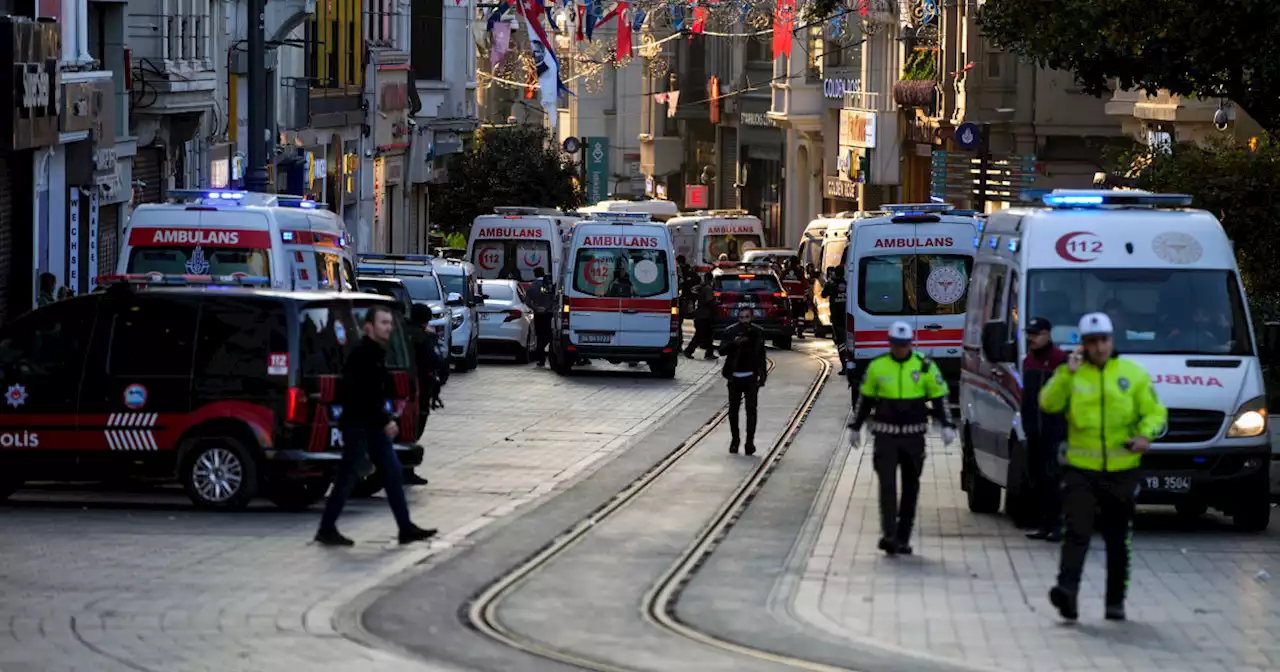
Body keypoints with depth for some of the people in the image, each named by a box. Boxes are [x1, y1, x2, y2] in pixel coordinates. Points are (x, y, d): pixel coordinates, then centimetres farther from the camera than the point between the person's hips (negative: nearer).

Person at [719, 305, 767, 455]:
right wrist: (734, 343, -28)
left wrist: (762, 376, 3)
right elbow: (722, 350, -11)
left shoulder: (757, 332, 1)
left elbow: (762, 356, 7)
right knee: (733, 409, 8)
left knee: (751, 409, -8)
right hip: (734, 377, 1)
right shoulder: (731, 331, -3)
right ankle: (735, 438, 23)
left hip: (751, 377, -1)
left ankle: (750, 442, -8)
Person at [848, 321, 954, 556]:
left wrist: (947, 425, -7)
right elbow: (865, 398, 12)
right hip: (885, 435, -1)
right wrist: (856, 426, 15)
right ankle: (889, 535, -16)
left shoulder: (924, 366, -1)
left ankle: (903, 538, 17)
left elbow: (939, 397, 4)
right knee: (887, 484, -13)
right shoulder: (877, 366, 1)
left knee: (911, 487, 8)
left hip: (914, 437, 1)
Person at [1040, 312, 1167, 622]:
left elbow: (1155, 411, 4)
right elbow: (1048, 403, -9)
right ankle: (1067, 591, -27)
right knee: (1076, 533, -16)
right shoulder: (1072, 374, 4)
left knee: (1118, 540, 9)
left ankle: (1116, 601, 19)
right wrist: (1067, 373, -19)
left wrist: (1145, 434, -15)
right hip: (1081, 469, -1)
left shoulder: (1134, 374, 5)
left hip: (1122, 470, 1)